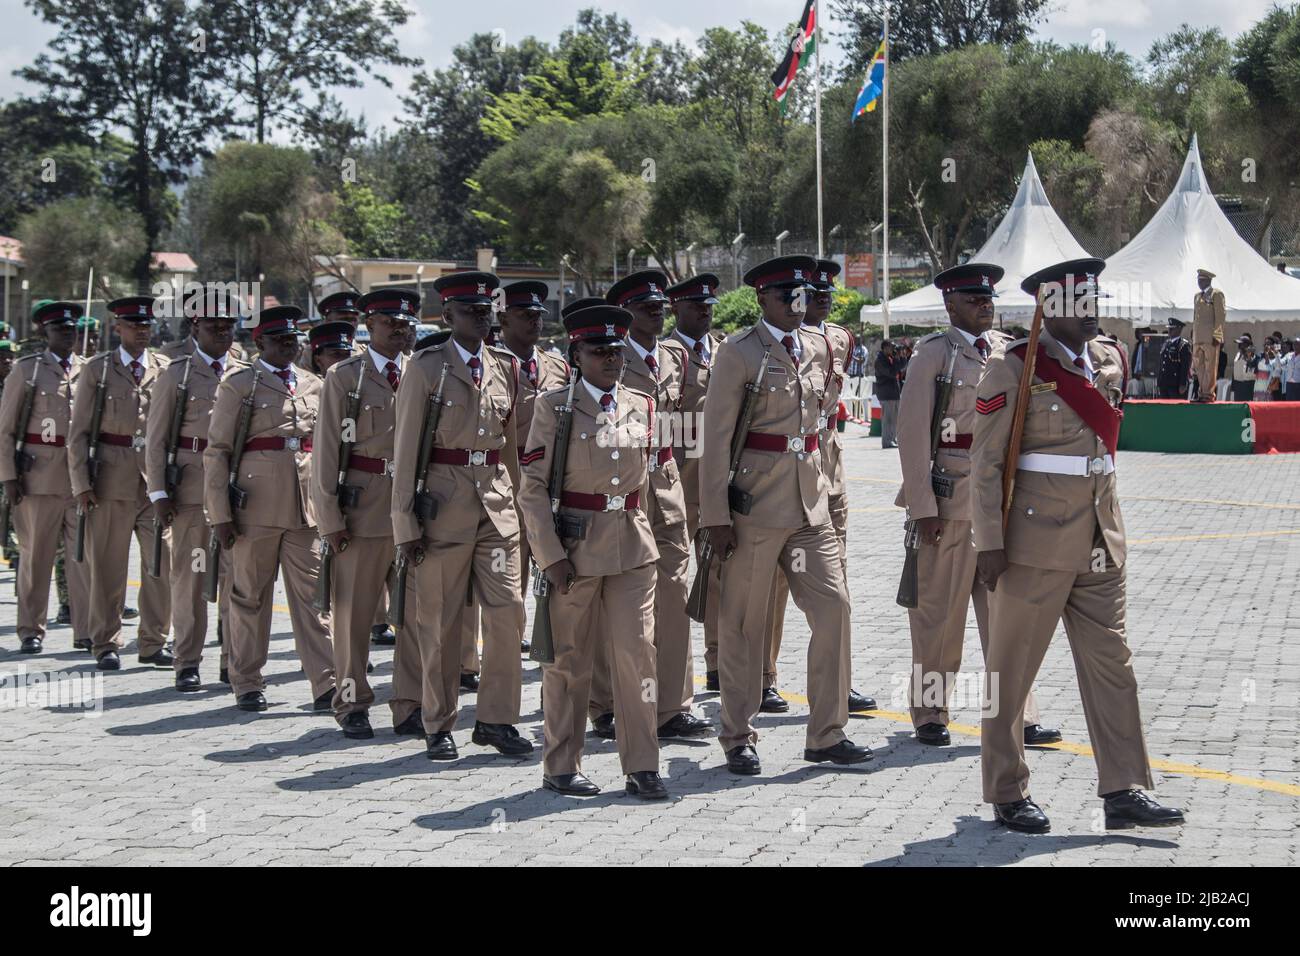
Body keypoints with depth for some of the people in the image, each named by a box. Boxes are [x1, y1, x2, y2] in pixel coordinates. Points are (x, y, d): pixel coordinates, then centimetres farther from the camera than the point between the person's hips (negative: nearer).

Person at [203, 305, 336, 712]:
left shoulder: (313, 385, 14)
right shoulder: (238, 384, 0)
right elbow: (216, 452, -2)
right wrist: (221, 514, -7)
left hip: (306, 508, 4)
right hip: (256, 508, -3)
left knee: (313, 595, 0)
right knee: (249, 596, 5)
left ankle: (326, 685, -1)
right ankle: (247, 685, 16)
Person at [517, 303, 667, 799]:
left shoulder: (640, 406, 8)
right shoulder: (553, 406, -5)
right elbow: (532, 487, -7)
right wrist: (552, 556, -12)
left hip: (633, 547, 3)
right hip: (576, 547, -3)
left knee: (638, 651, -3)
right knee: (569, 659, 5)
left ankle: (641, 767, 3)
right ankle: (561, 766, 17)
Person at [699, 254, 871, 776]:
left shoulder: (819, 348, 10)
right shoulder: (738, 353, -9)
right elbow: (716, 439, -11)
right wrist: (715, 517, -14)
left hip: (811, 501, 6)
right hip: (754, 504, -6)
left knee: (834, 607, 2)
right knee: (743, 623, 3)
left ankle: (826, 734, 12)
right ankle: (738, 739, 14)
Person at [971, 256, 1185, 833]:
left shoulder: (1111, 358, 10)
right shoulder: (1013, 368, -9)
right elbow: (985, 462, -10)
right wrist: (989, 543, -14)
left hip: (1100, 541, 6)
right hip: (1036, 540, -6)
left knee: (1111, 662, 5)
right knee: (1012, 669, 3)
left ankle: (1123, 792, 8)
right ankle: (1007, 796, 14)